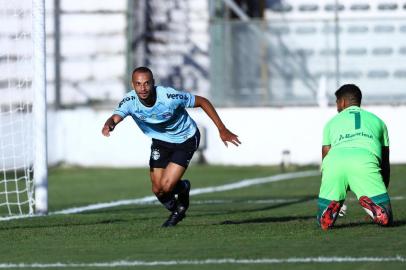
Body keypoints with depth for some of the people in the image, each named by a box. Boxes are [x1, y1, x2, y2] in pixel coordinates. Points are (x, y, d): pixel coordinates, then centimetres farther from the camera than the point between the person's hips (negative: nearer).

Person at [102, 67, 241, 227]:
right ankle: (176, 211, 36)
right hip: (160, 141, 4)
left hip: (185, 140, -4)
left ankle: (183, 188, 20)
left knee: (166, 186, -17)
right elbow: (115, 118, -40)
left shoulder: (170, 96, -32)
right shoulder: (130, 101, -24)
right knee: (157, 190, 3)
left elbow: (202, 102, -20)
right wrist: (108, 125, -67)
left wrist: (222, 130, -18)